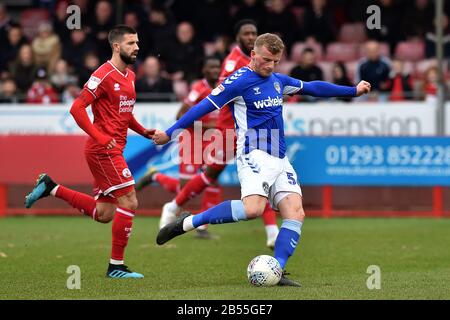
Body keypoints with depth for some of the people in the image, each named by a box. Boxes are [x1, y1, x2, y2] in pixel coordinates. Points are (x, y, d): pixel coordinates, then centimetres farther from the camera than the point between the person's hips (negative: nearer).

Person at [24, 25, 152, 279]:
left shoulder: (130, 76, 14)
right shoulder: (104, 75, -13)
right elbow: (77, 108, -17)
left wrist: (143, 131, 10)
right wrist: (101, 138, -23)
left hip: (113, 150, 9)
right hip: (104, 150, -9)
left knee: (103, 214, 11)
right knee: (129, 202, -11)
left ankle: (51, 188, 21)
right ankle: (116, 266, -3)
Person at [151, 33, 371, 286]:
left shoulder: (278, 81, 14)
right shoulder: (239, 81, -7)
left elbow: (312, 87, 27)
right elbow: (204, 107, -8)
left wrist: (353, 91, 31)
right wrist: (170, 133, -8)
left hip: (281, 160, 8)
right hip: (255, 156, -8)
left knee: (296, 213, -8)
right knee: (253, 208, -30)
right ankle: (187, 223, -18)